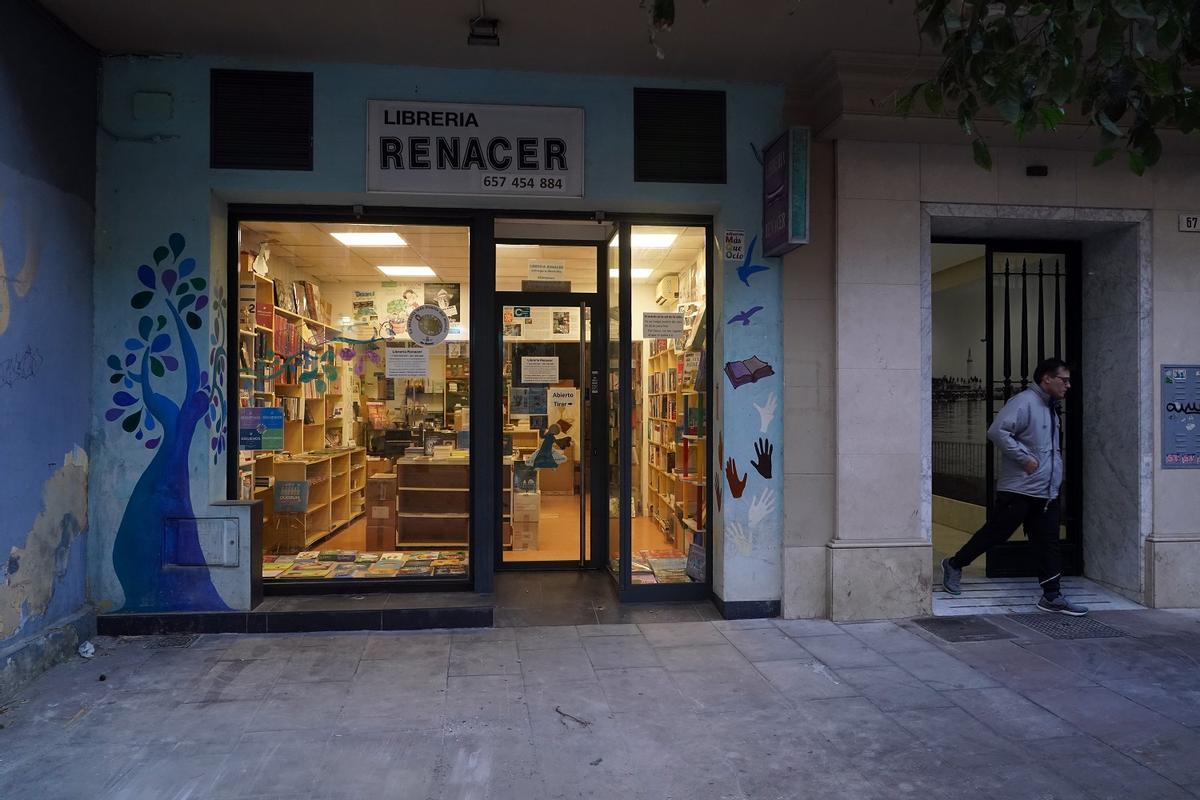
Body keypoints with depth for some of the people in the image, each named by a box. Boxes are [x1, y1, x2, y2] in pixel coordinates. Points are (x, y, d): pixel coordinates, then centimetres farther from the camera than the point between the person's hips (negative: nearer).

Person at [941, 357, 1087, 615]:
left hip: (1048, 493, 9)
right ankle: (955, 565, 18)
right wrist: (1025, 458, -22)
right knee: (995, 533, 1)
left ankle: (1052, 596, 12)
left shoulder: (1051, 408, 17)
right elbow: (997, 431, -26)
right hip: (1019, 490, -8)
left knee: (1048, 545, 7)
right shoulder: (1024, 402, -14)